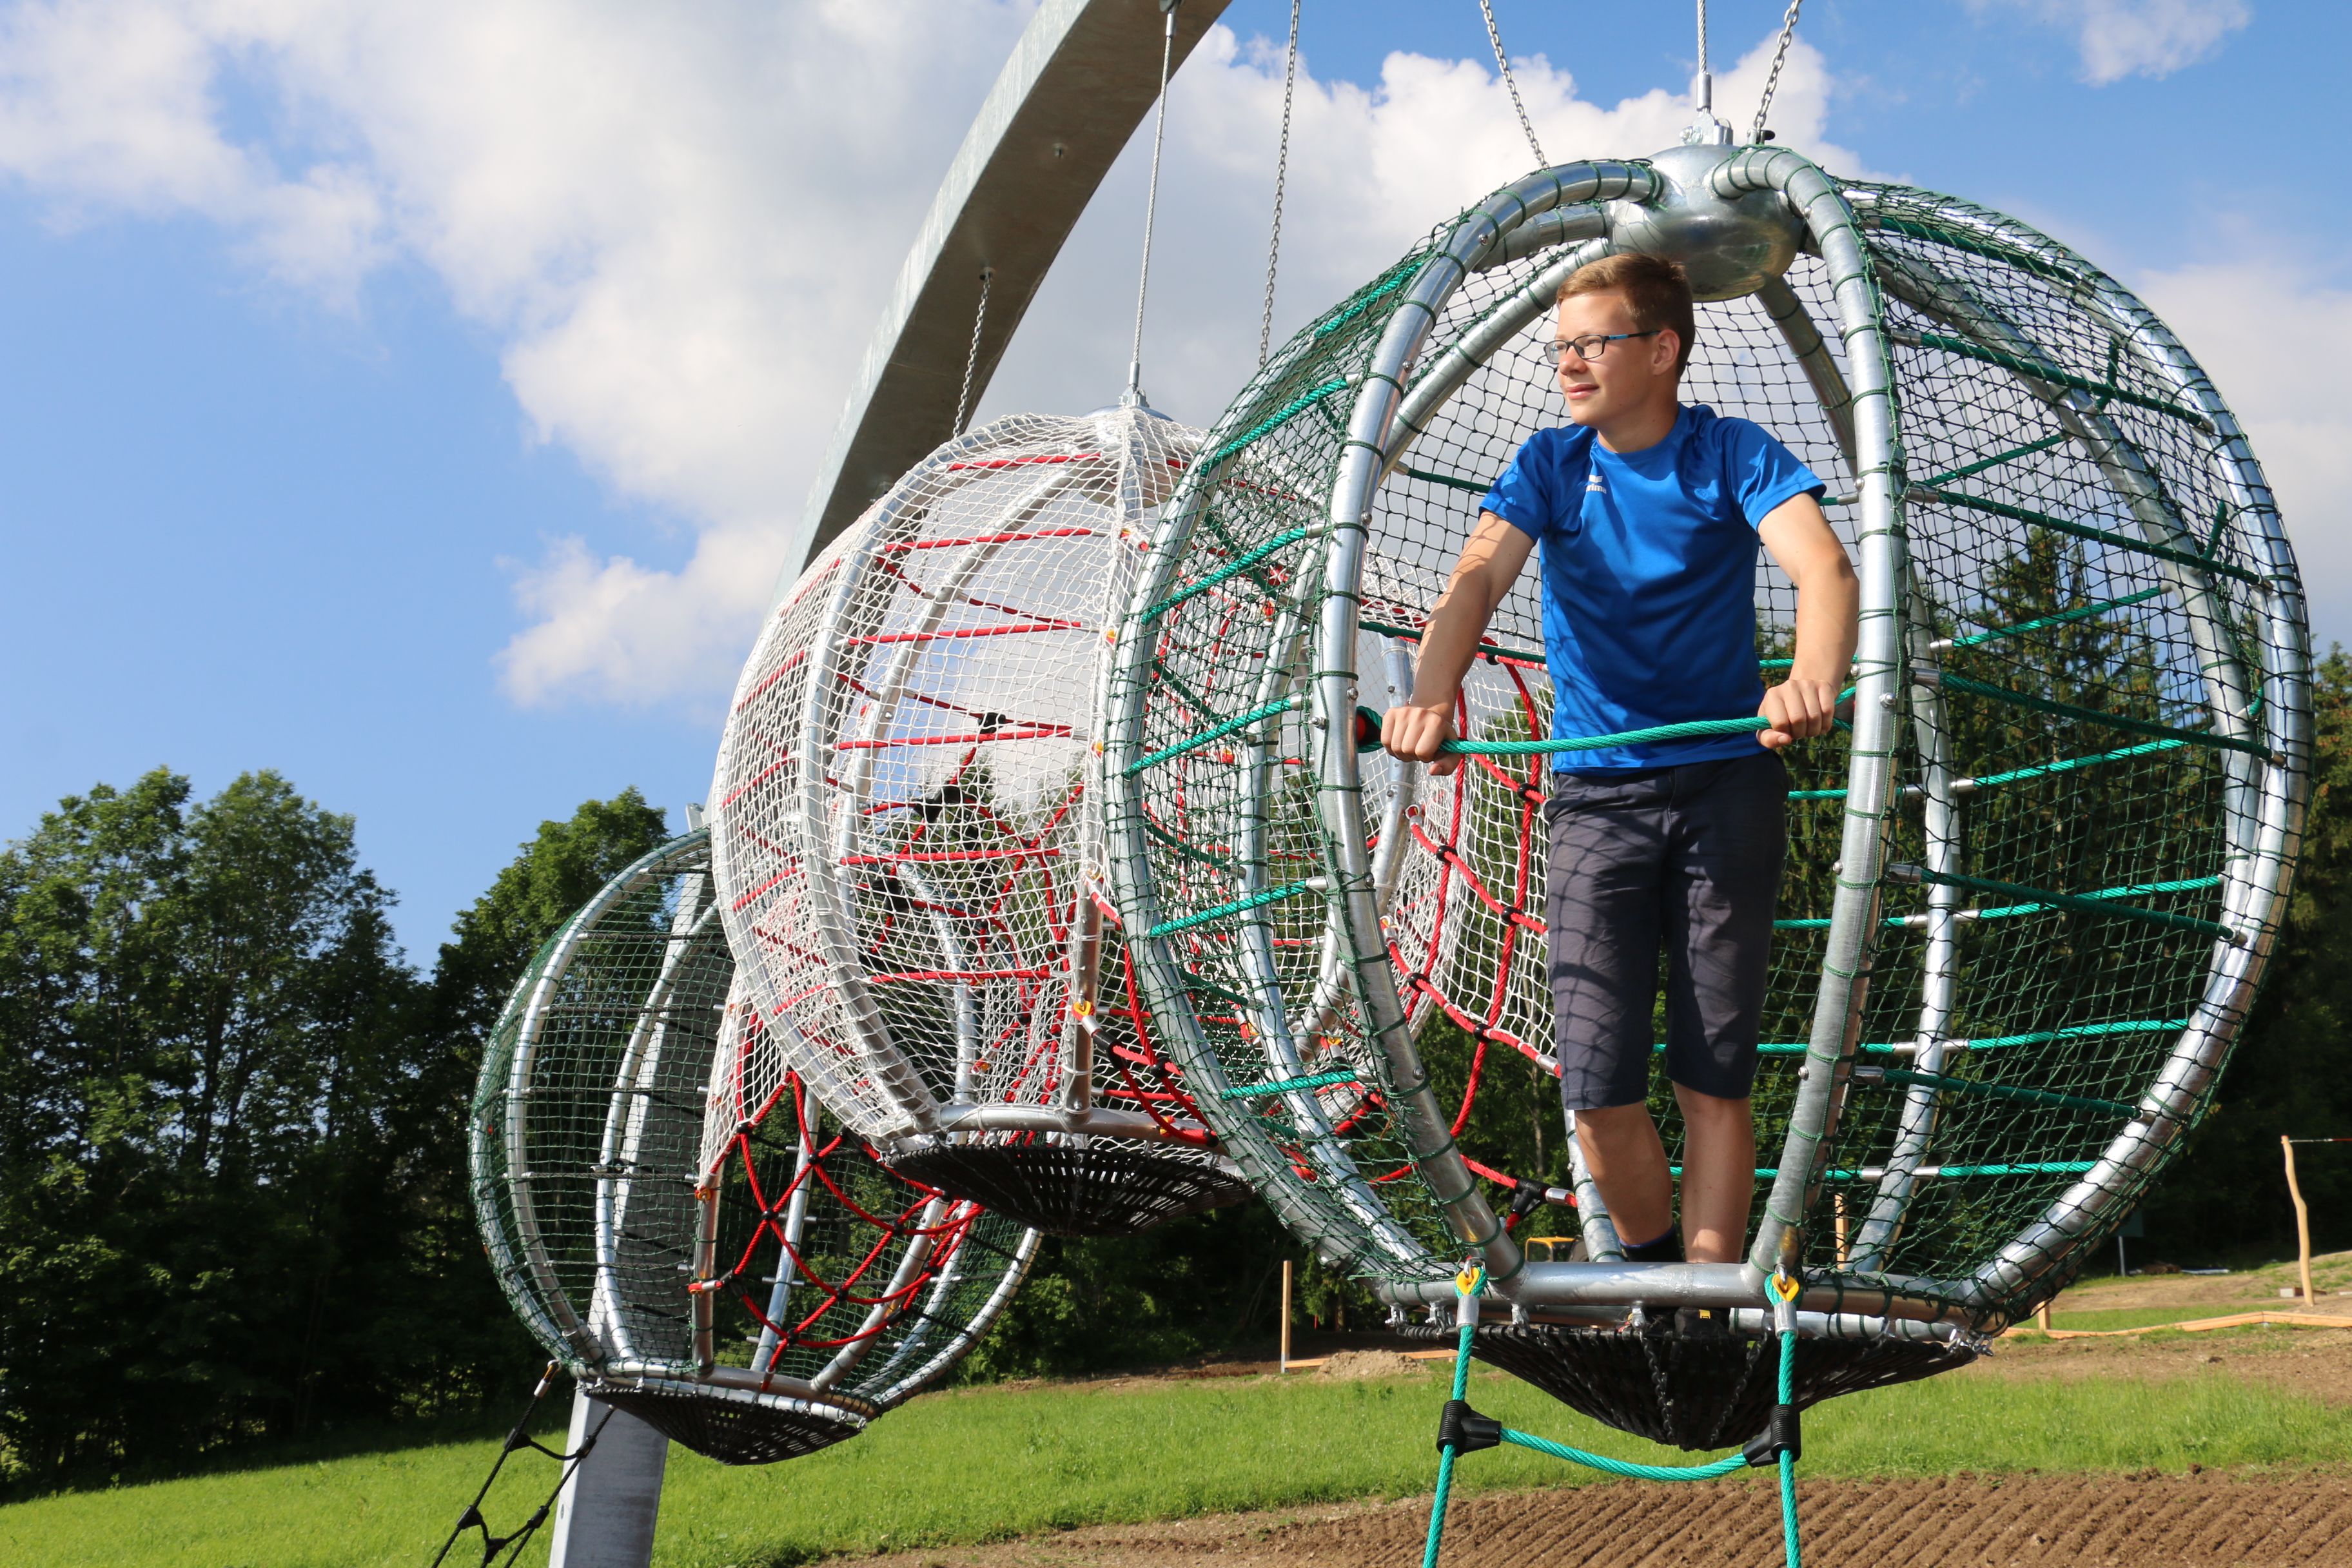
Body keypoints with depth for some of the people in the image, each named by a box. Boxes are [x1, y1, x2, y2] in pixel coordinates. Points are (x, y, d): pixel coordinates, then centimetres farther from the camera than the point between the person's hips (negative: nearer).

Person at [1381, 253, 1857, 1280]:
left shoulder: (1733, 454, -2)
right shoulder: (1551, 463, 5)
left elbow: (1822, 563, -20)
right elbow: (1479, 576, -11)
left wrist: (1814, 676, -42)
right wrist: (1433, 696, -32)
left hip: (1728, 783, -1)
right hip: (1594, 796, 2)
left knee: (1714, 1076, 1)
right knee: (1597, 1088, -5)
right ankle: (1651, 1263, 20)